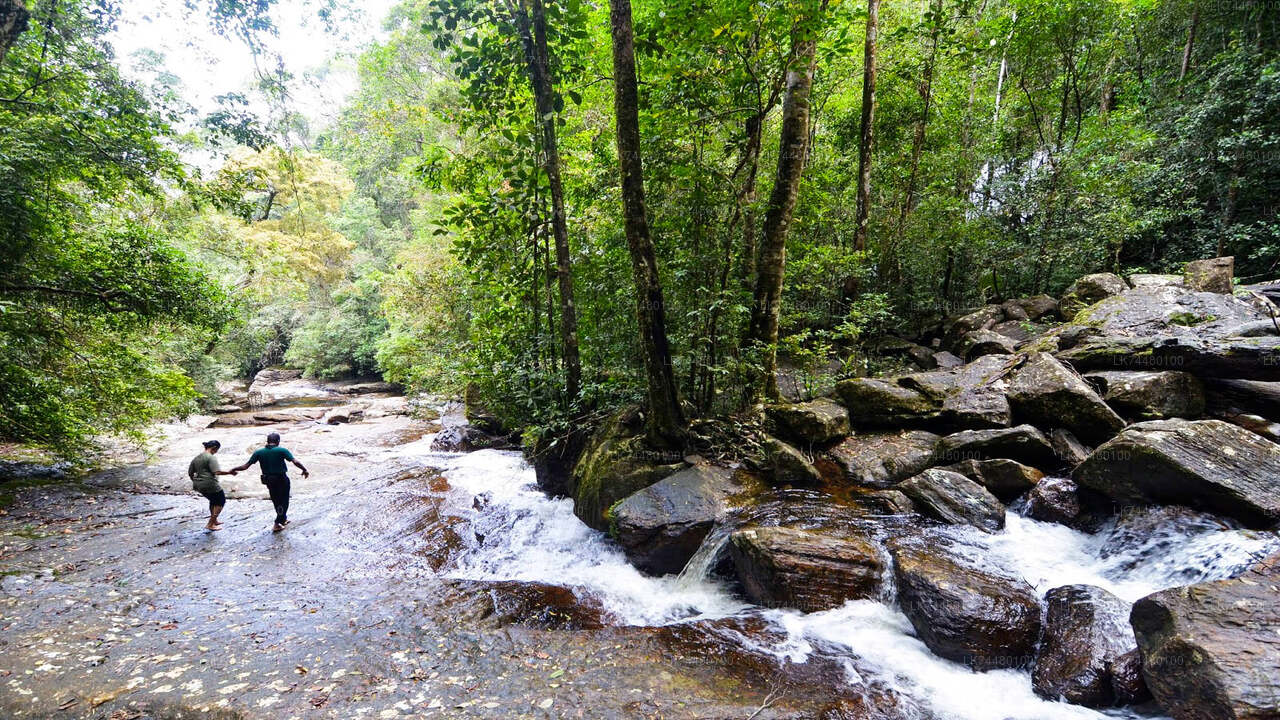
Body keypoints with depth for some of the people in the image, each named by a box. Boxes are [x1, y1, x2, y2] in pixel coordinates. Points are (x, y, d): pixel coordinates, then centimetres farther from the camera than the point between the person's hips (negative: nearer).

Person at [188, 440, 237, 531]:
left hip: (198, 485, 9)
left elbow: (190, 473, 18)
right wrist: (229, 472, -16)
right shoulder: (211, 457, -15)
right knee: (221, 501, 7)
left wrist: (195, 482, 30)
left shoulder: (196, 458, 12)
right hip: (210, 485, -9)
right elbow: (217, 472, -25)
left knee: (213, 500, 27)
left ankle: (214, 521, 37)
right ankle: (210, 524, 5)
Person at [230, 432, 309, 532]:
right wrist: (304, 470, -8)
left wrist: (234, 469, 14)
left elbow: (246, 466, -3)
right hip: (282, 479, -4)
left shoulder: (259, 452, -3)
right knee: (284, 501, 10)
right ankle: (277, 524, 9)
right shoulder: (282, 450, -14)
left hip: (269, 481, 4)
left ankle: (283, 519, 38)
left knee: (276, 501, 22)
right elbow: (295, 462, -20)